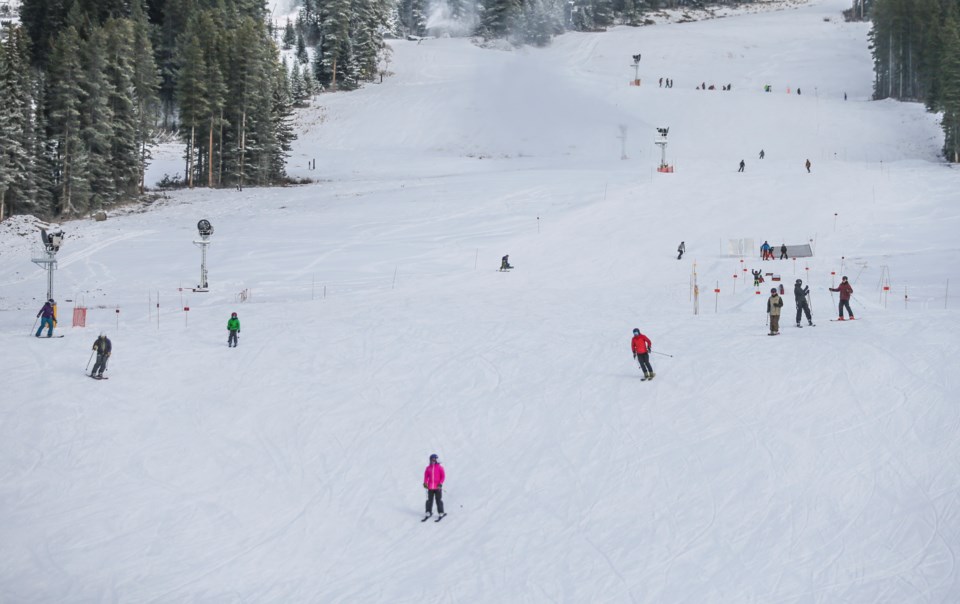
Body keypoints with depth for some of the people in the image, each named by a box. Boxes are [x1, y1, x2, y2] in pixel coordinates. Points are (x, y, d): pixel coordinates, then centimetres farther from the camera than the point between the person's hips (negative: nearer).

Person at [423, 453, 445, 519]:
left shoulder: (440, 468, -3)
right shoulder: (428, 468, 7)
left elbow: (443, 476, -3)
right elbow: (426, 476, 10)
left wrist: (440, 483, -13)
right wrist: (425, 483, -4)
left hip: (437, 487, -3)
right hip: (430, 487, 3)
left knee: (439, 500, 0)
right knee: (429, 500, 6)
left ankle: (441, 513, 7)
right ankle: (428, 513, 15)